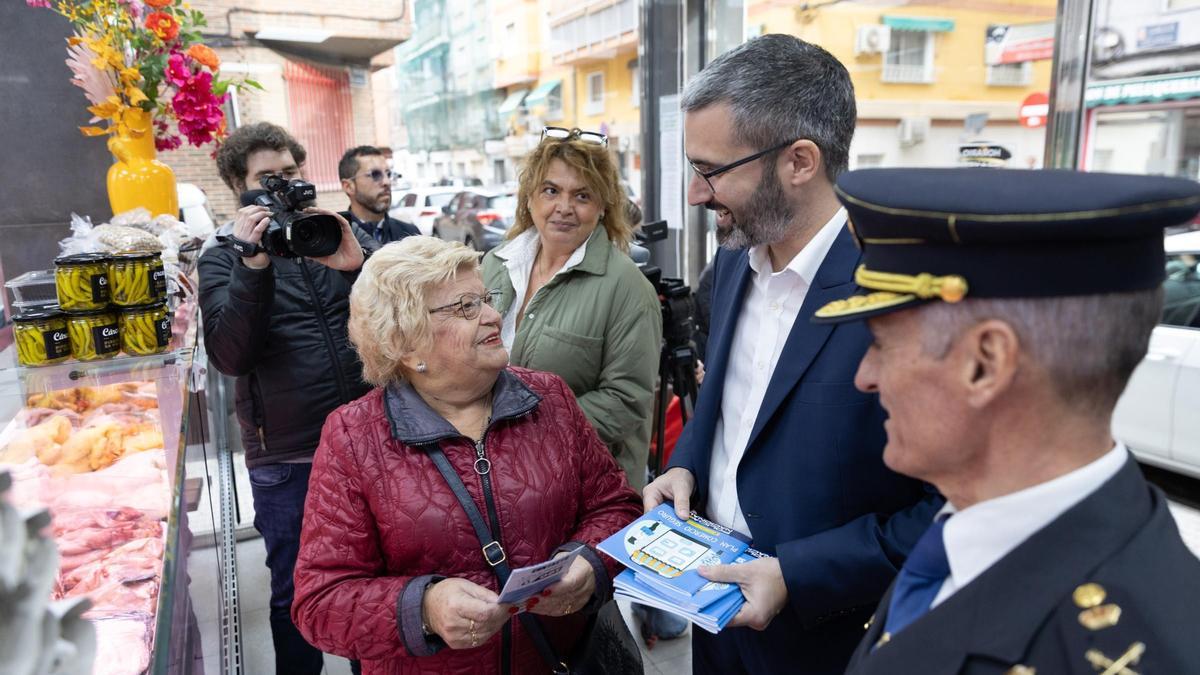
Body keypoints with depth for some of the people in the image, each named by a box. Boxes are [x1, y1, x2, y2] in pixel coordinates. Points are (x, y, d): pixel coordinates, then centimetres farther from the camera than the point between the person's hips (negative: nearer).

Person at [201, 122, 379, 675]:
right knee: (296, 591, 11)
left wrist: (359, 263, -24)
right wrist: (254, 266, -25)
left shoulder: (341, 231, 5)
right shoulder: (225, 254, 0)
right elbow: (231, 355, -14)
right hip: (287, 457, -2)